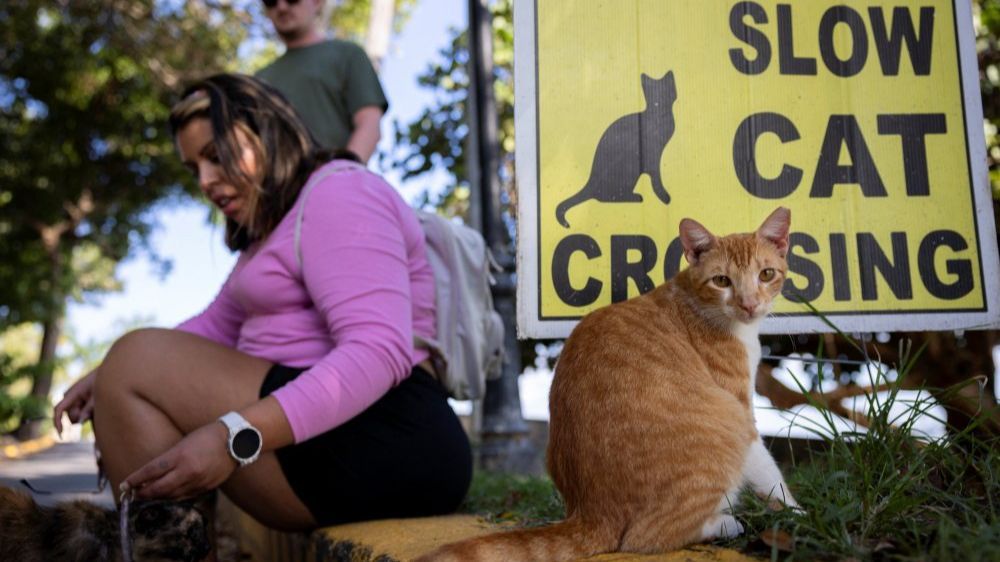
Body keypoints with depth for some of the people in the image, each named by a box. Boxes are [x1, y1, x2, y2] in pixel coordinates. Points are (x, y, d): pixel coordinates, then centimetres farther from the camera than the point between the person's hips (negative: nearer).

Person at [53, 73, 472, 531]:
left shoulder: (336, 194, -9)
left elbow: (379, 353, -22)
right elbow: (217, 326, 19)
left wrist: (234, 437, -28)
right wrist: (110, 377, 6)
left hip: (380, 448, -10)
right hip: (329, 434, 10)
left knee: (139, 359, -13)